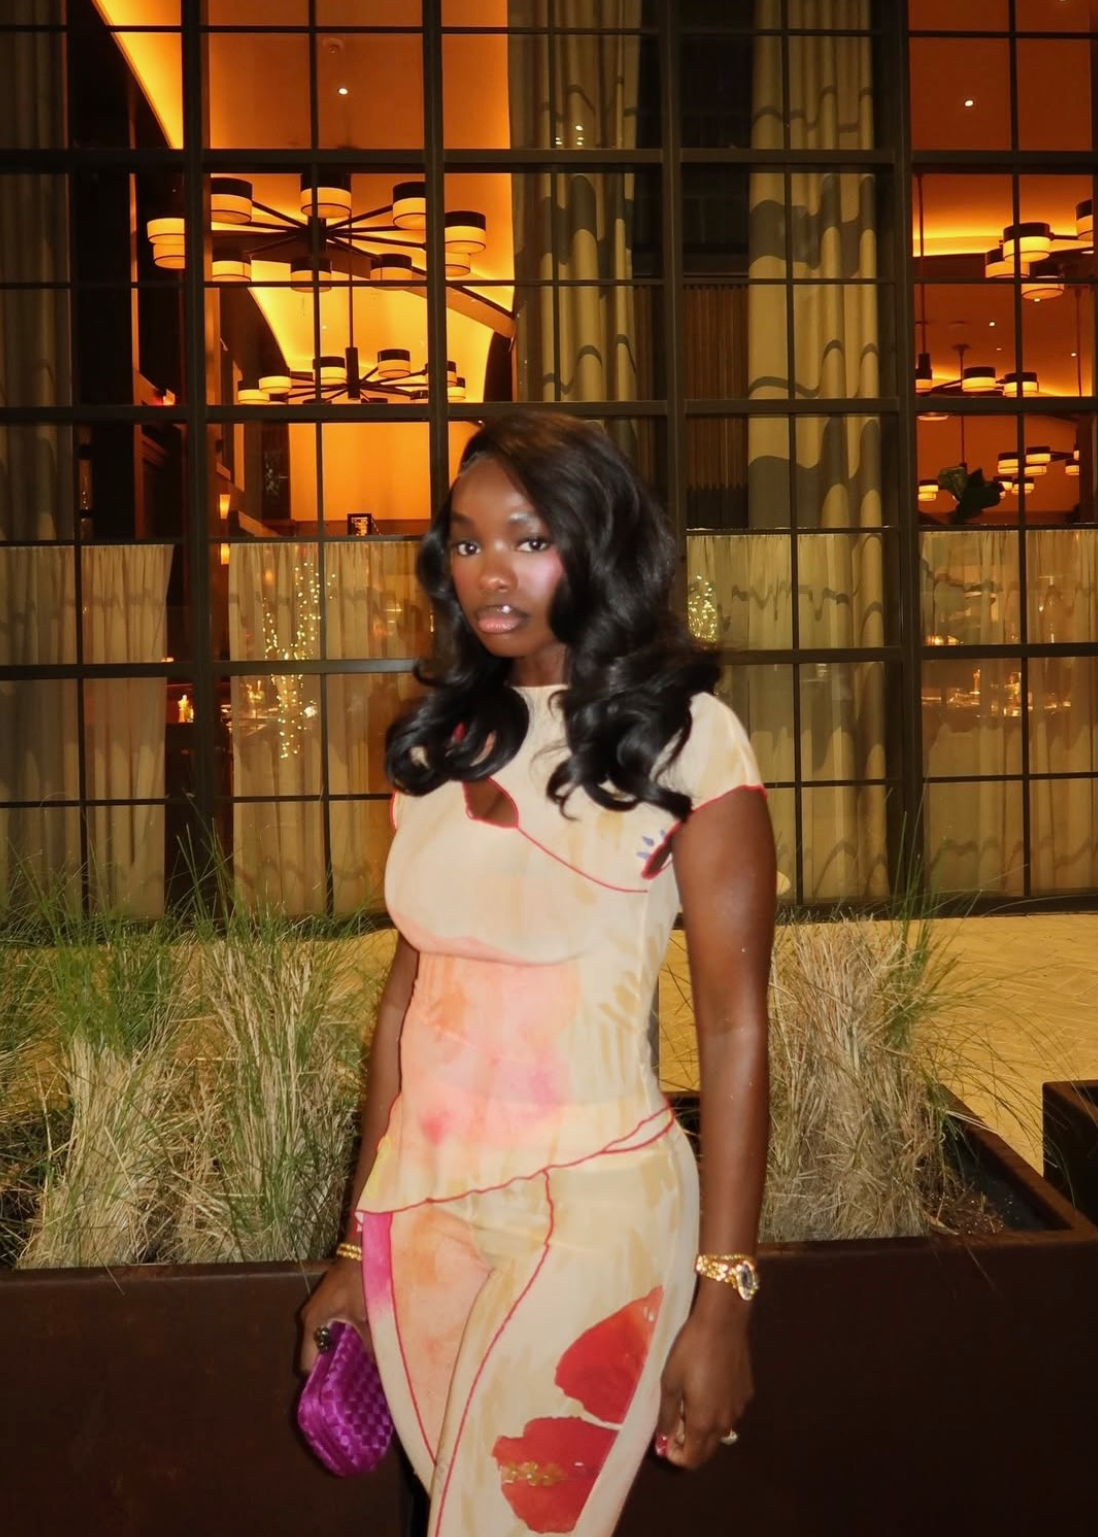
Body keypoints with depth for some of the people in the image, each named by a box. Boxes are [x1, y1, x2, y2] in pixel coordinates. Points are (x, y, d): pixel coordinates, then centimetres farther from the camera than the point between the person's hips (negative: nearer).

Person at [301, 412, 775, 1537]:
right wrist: (361, 1242, 9)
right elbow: (409, 992, 9)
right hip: (420, 1208, 5)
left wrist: (722, 1299, -11)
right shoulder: (443, 740, 8)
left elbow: (734, 1032, -8)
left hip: (592, 1208, -5)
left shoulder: (684, 736, -6)